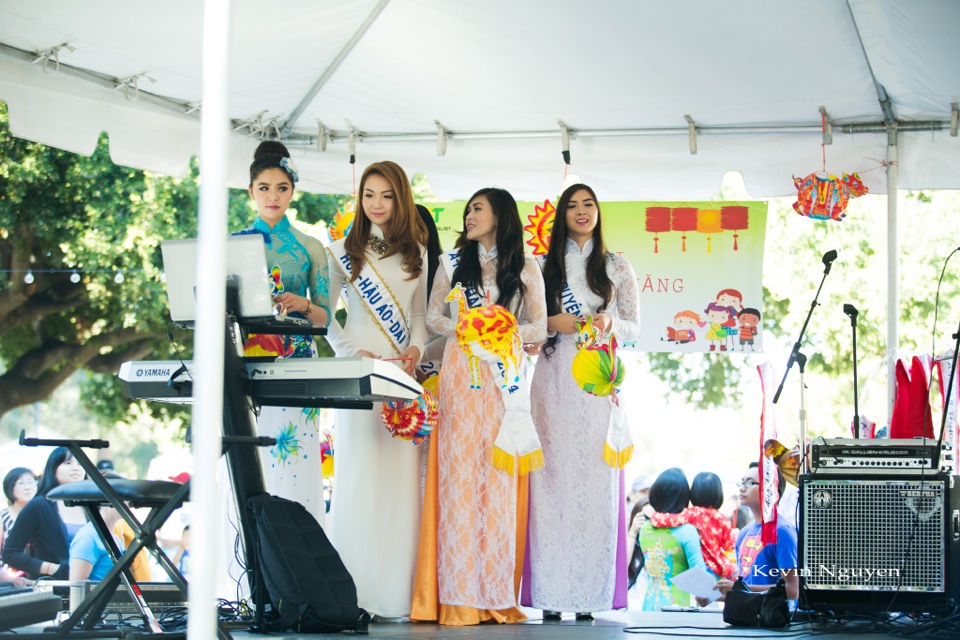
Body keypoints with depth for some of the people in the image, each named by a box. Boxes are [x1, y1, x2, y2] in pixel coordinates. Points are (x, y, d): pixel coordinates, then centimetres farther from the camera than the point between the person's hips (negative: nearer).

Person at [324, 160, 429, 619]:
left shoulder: (417, 253, 14)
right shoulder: (341, 251, 6)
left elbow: (419, 314, 16)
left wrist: (415, 349, -4)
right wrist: (356, 355, -11)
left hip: (401, 375, 2)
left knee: (400, 475, -2)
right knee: (357, 473, -8)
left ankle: (393, 592, 1)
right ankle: (352, 592, -6)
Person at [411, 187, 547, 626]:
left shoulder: (525, 269, 11)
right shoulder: (452, 263, 16)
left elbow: (539, 327, 7)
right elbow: (433, 319, 13)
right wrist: (462, 328, -7)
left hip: (505, 378, -1)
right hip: (461, 375, 1)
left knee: (501, 479, -5)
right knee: (459, 473, -8)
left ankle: (497, 595, -3)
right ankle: (459, 597, -9)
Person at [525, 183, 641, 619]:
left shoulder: (617, 268, 12)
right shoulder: (547, 267, 14)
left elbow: (634, 329, 10)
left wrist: (610, 324, -10)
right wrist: (552, 324, -7)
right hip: (554, 382, 1)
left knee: (595, 480, -6)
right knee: (553, 478, -5)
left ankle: (590, 592, -3)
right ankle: (551, 592, -4)